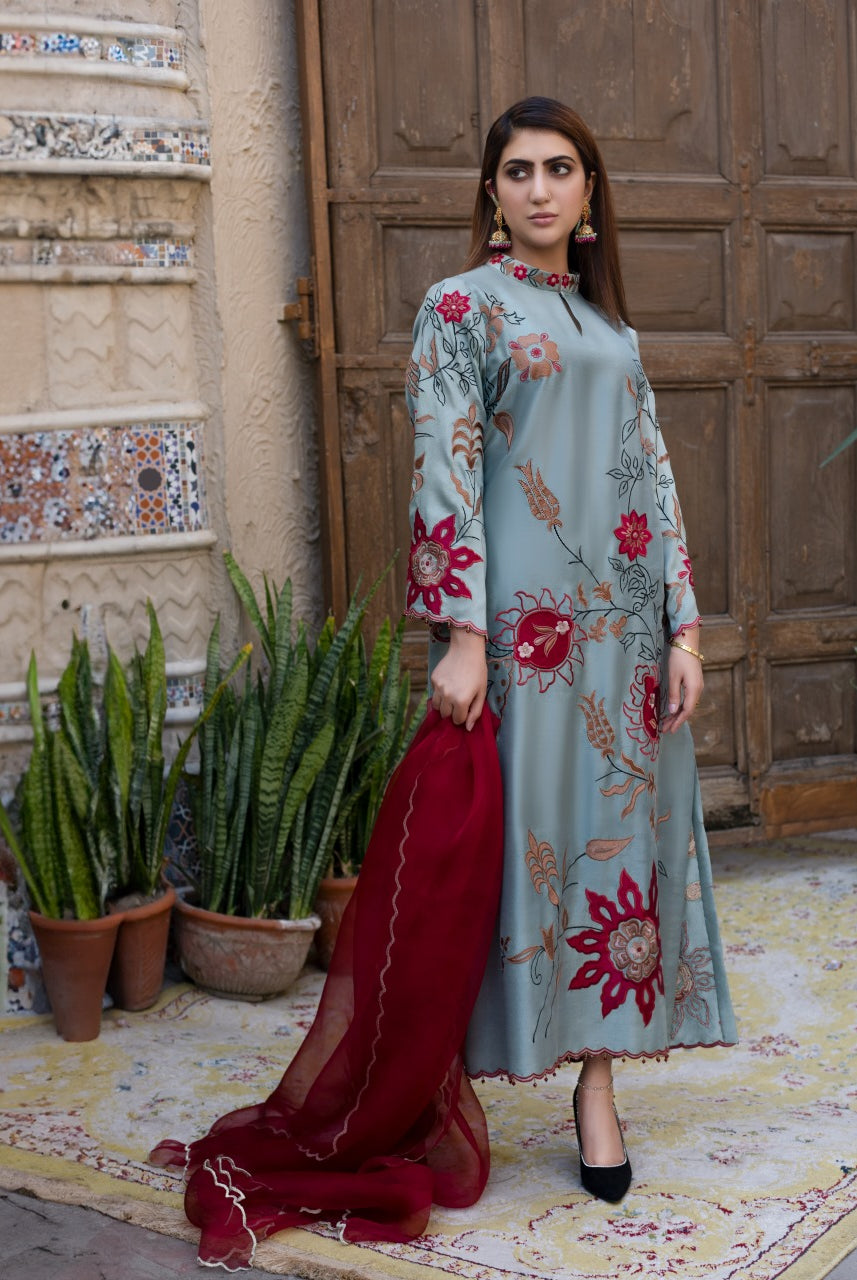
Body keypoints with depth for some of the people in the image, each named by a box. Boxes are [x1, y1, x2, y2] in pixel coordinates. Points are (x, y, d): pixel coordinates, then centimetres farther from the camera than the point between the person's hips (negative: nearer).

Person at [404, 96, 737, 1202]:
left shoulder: (611, 325, 17)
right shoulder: (462, 307, 0)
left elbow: (653, 476, 14)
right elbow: (443, 473, -9)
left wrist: (683, 626, 5)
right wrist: (462, 633, -17)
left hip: (622, 620, 6)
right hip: (521, 614, -5)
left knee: (619, 826, 5)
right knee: (521, 825, -2)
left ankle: (596, 1077, 15)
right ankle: (475, 1072, 12)